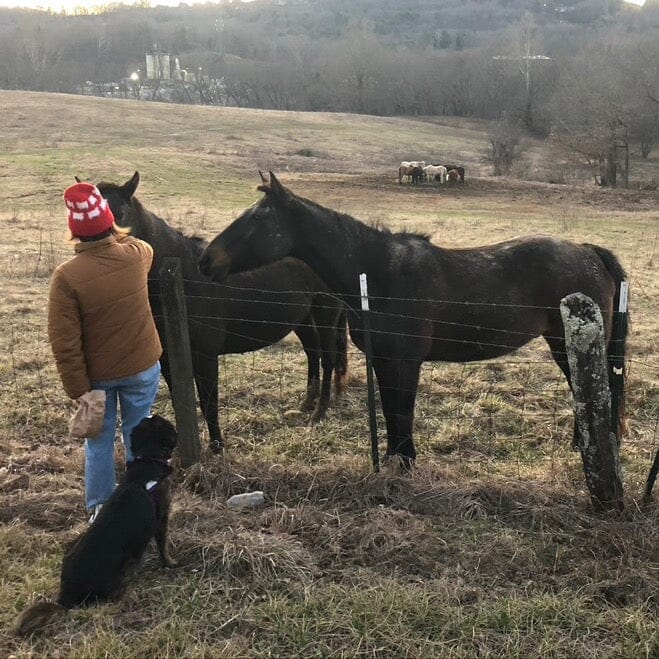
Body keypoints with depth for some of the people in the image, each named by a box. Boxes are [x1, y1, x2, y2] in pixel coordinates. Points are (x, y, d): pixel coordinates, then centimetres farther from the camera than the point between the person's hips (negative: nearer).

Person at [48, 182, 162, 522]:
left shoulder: (66, 276, -22)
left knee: (99, 440, 16)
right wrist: (113, 231, 25)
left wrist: (78, 390, -10)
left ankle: (100, 509, 29)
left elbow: (64, 343, -19)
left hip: (97, 374, -2)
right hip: (142, 367, 2)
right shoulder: (137, 254, -15)